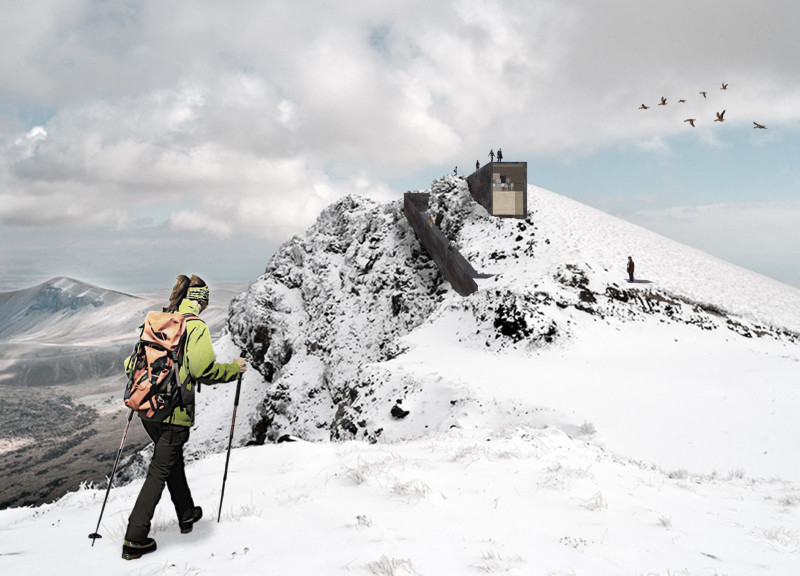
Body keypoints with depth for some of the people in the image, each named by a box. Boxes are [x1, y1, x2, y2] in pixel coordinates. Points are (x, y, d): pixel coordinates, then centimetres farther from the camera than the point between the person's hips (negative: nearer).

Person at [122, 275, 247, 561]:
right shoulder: (195, 325, -13)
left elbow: (132, 363, 12)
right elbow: (203, 370, -21)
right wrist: (234, 369, -6)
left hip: (148, 408, 7)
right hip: (174, 411, -7)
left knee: (173, 460, 24)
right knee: (159, 471, 3)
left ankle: (186, 515, 40)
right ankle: (134, 541, 7)